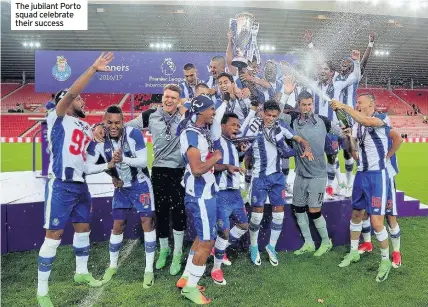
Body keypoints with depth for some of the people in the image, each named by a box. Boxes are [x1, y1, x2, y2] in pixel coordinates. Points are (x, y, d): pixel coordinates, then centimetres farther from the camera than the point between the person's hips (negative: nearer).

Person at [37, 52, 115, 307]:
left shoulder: (87, 128, 17)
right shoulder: (57, 119, -3)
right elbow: (69, 93, -22)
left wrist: (109, 165, 9)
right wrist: (93, 69, -25)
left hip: (80, 185, 8)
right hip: (61, 185, -7)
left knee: (83, 228, 16)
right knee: (54, 235, -2)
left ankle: (82, 273, 36)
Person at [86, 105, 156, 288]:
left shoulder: (134, 134, -23)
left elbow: (144, 162, -24)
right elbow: (88, 165, -6)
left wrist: (123, 159, -40)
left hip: (140, 185, -3)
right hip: (121, 188, 3)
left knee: (147, 223, -3)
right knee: (118, 226, 10)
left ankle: (149, 269, 10)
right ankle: (112, 265, 31)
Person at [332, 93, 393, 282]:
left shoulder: (383, 118, -8)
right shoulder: (356, 125, 10)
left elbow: (367, 121, -33)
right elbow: (354, 154, 11)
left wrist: (344, 107, -28)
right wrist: (348, 138, -6)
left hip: (377, 175, -7)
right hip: (361, 174, 7)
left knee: (376, 221, -7)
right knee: (356, 215, 15)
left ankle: (385, 260, 14)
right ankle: (354, 252, 32)